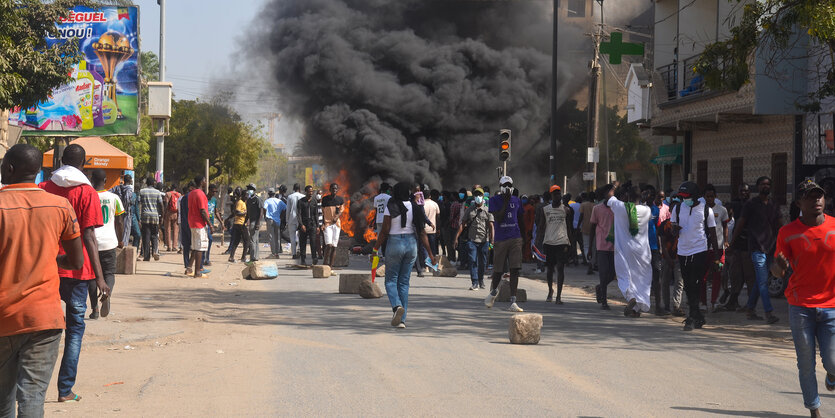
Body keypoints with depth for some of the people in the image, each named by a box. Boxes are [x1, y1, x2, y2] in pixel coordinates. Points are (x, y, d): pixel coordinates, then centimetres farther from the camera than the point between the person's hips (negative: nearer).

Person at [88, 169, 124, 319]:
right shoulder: (114, 198, 0)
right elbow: (119, 222, 5)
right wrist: (120, 240, 17)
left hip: (91, 242, 0)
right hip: (109, 242, 1)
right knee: (109, 273, 9)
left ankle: (94, 309, 5)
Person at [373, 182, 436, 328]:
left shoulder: (391, 207, -8)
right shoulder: (415, 208, 3)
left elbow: (385, 231, -10)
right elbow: (422, 233, 2)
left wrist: (376, 248, -2)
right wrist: (430, 253, 6)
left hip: (394, 243, -4)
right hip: (412, 244, 4)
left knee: (391, 280, 7)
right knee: (404, 282, 10)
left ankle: (397, 306, -22)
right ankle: (401, 320, 9)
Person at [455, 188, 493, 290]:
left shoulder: (487, 211, 5)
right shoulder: (469, 210, 9)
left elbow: (491, 226, -1)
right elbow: (462, 224, 8)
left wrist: (492, 239, -12)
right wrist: (456, 237, -1)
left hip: (484, 240, 0)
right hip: (472, 240, 0)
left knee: (482, 262, 8)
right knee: (473, 261, -9)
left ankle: (481, 280, 28)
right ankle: (475, 283, -9)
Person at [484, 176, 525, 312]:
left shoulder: (516, 201, 9)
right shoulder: (494, 200, -2)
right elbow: (498, 218, -14)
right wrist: (506, 202, -16)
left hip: (515, 239, 2)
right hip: (500, 239, -2)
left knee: (515, 270, -8)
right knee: (498, 270, 6)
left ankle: (513, 302, -8)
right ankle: (494, 291, 38)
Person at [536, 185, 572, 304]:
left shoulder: (565, 210, 5)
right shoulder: (545, 210, 8)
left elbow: (569, 228, 7)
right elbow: (541, 227, 11)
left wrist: (568, 243, -1)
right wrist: (539, 242, 1)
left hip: (562, 242, -2)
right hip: (548, 242, 2)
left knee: (560, 268, -8)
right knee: (549, 268, 8)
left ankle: (559, 295, -7)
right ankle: (550, 291, 29)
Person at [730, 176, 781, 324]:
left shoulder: (774, 206, 14)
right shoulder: (751, 205, -1)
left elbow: (778, 226, 19)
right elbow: (740, 223, 3)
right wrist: (732, 242, 4)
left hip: (769, 247, 6)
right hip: (757, 247, -6)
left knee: (760, 281, 11)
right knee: (763, 281, -11)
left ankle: (750, 309, 22)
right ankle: (769, 313, -14)